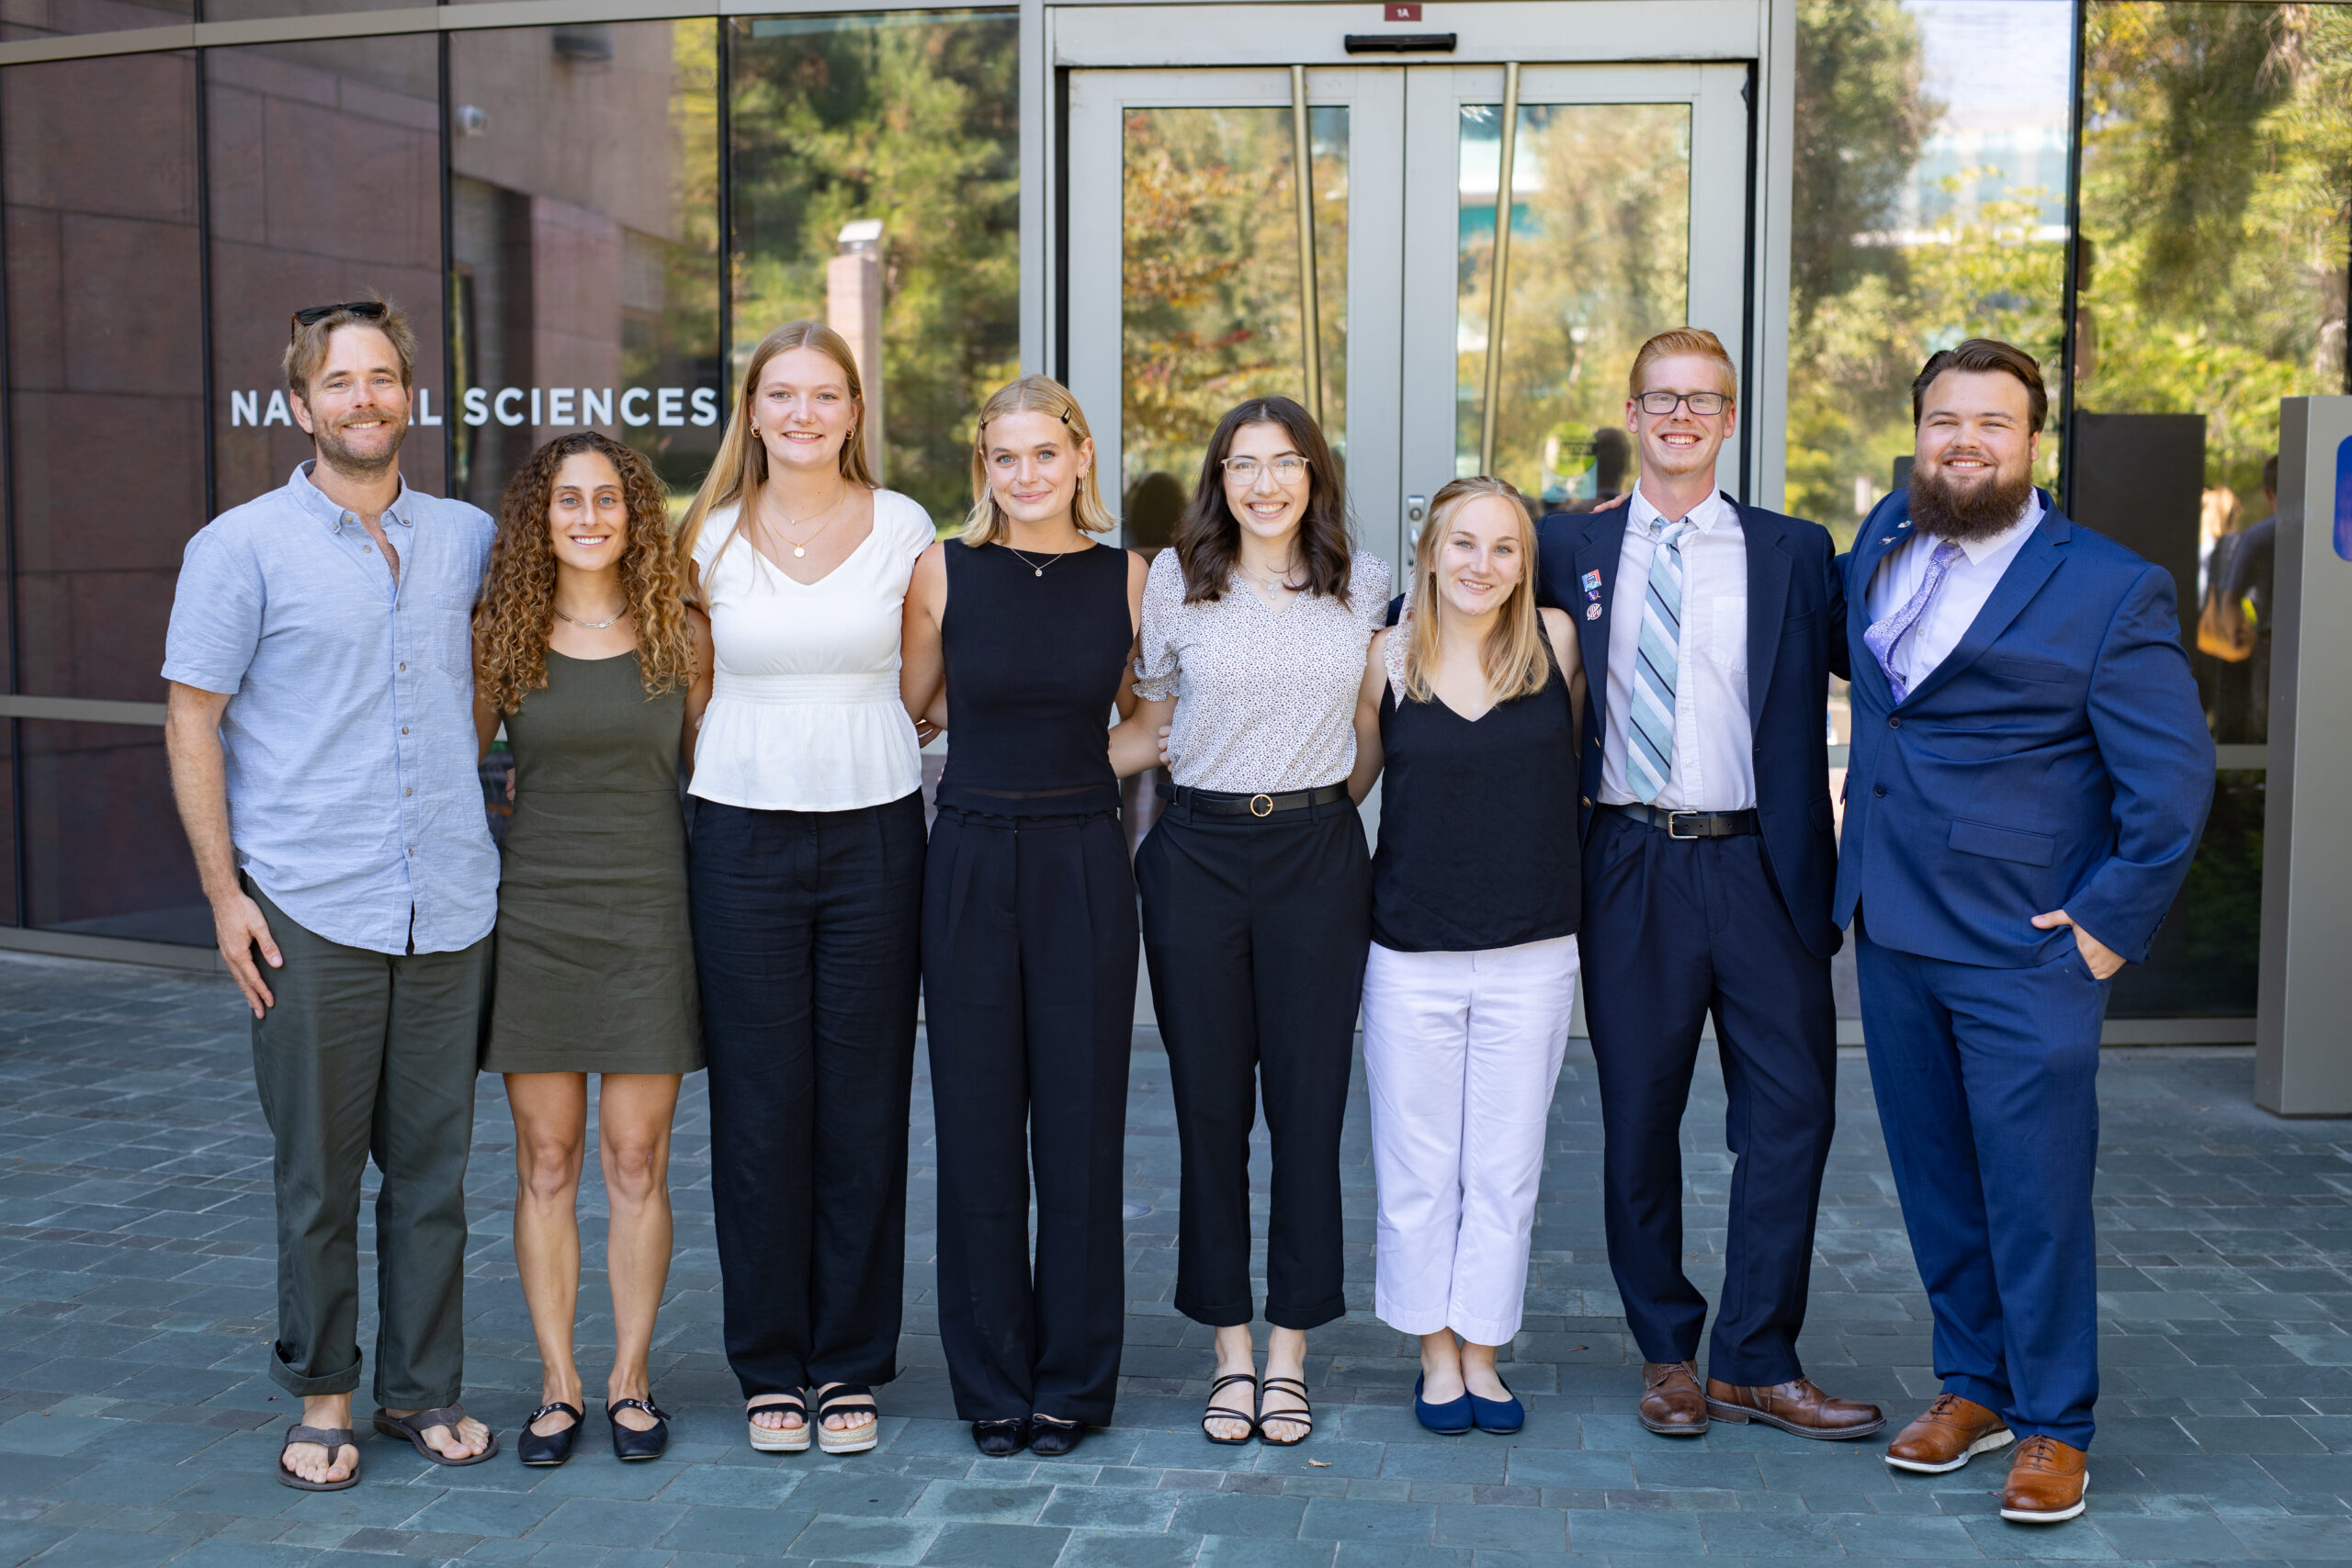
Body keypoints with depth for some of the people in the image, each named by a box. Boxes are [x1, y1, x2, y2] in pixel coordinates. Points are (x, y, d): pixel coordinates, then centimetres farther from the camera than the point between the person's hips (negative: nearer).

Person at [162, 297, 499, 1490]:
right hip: (308, 911, -3)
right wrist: (224, 892, -7)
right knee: (317, 1173, 5)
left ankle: (422, 1386, 22)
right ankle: (321, 1398, 19)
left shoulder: (469, 538, 10)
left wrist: (500, 778, 16)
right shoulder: (244, 546, -1)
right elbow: (192, 721, -1)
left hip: (450, 906, 3)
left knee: (433, 1166, 9)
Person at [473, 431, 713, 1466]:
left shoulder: (680, 635, 3)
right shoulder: (503, 636, 3)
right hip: (534, 914, 1)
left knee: (635, 1164, 2)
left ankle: (630, 1380, 15)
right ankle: (557, 1384, 15)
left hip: (648, 914, -1)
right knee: (546, 1165, 4)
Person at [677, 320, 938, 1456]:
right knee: (760, 1112, 3)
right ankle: (770, 1368, 16)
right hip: (745, 838, 0)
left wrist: (857, 739, 7)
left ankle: (852, 1365, 17)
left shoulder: (904, 530, 4)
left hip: (874, 834, 0)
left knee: (864, 1108, 4)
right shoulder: (709, 538, 4)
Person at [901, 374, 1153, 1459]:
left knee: (1082, 1124, 4)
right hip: (971, 867, 0)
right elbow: (906, 713, 10)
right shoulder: (944, 571, 0)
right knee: (977, 1126, 4)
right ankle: (992, 1381, 18)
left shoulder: (1126, 577, 3)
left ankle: (1072, 1381, 18)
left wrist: (1103, 762, 6)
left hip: (1085, 866, 0)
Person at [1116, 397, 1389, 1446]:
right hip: (1199, 849, 0)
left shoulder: (1365, 585, 6)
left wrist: (1333, 804, 11)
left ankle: (1290, 1350, 14)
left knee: (1309, 1102, 2)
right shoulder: (1175, 579, 3)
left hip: (1319, 854, 0)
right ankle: (1231, 1348, 16)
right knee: (1210, 1104, 4)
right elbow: (1148, 722, 13)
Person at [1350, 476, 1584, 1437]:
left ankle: (1482, 1353, 24)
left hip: (1533, 953, 1)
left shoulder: (1556, 642, -1)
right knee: (1417, 1169, 8)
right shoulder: (1389, 658, -2)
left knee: (1505, 1168, 8)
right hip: (1411, 955, 0)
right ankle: (1436, 1356, 24)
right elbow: (1343, 782, 8)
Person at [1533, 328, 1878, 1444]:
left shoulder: (1794, 554, 7)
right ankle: (1667, 1355, 22)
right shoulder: (1569, 549, 8)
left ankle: (1754, 1362, 12)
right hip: (1628, 864, 0)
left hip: (1759, 866, 0)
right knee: (1638, 1120, 7)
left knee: (1792, 1111, -1)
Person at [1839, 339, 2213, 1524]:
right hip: (1890, 930, 6)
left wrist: (2108, 928, -12)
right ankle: (1973, 1385, 30)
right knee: (1933, 1180, 15)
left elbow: (2173, 782, -10)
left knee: (2036, 1192, 1)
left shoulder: (2110, 591, -10)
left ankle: (2054, 1427, 17)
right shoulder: (1884, 537, 6)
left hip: (2023, 948, -5)